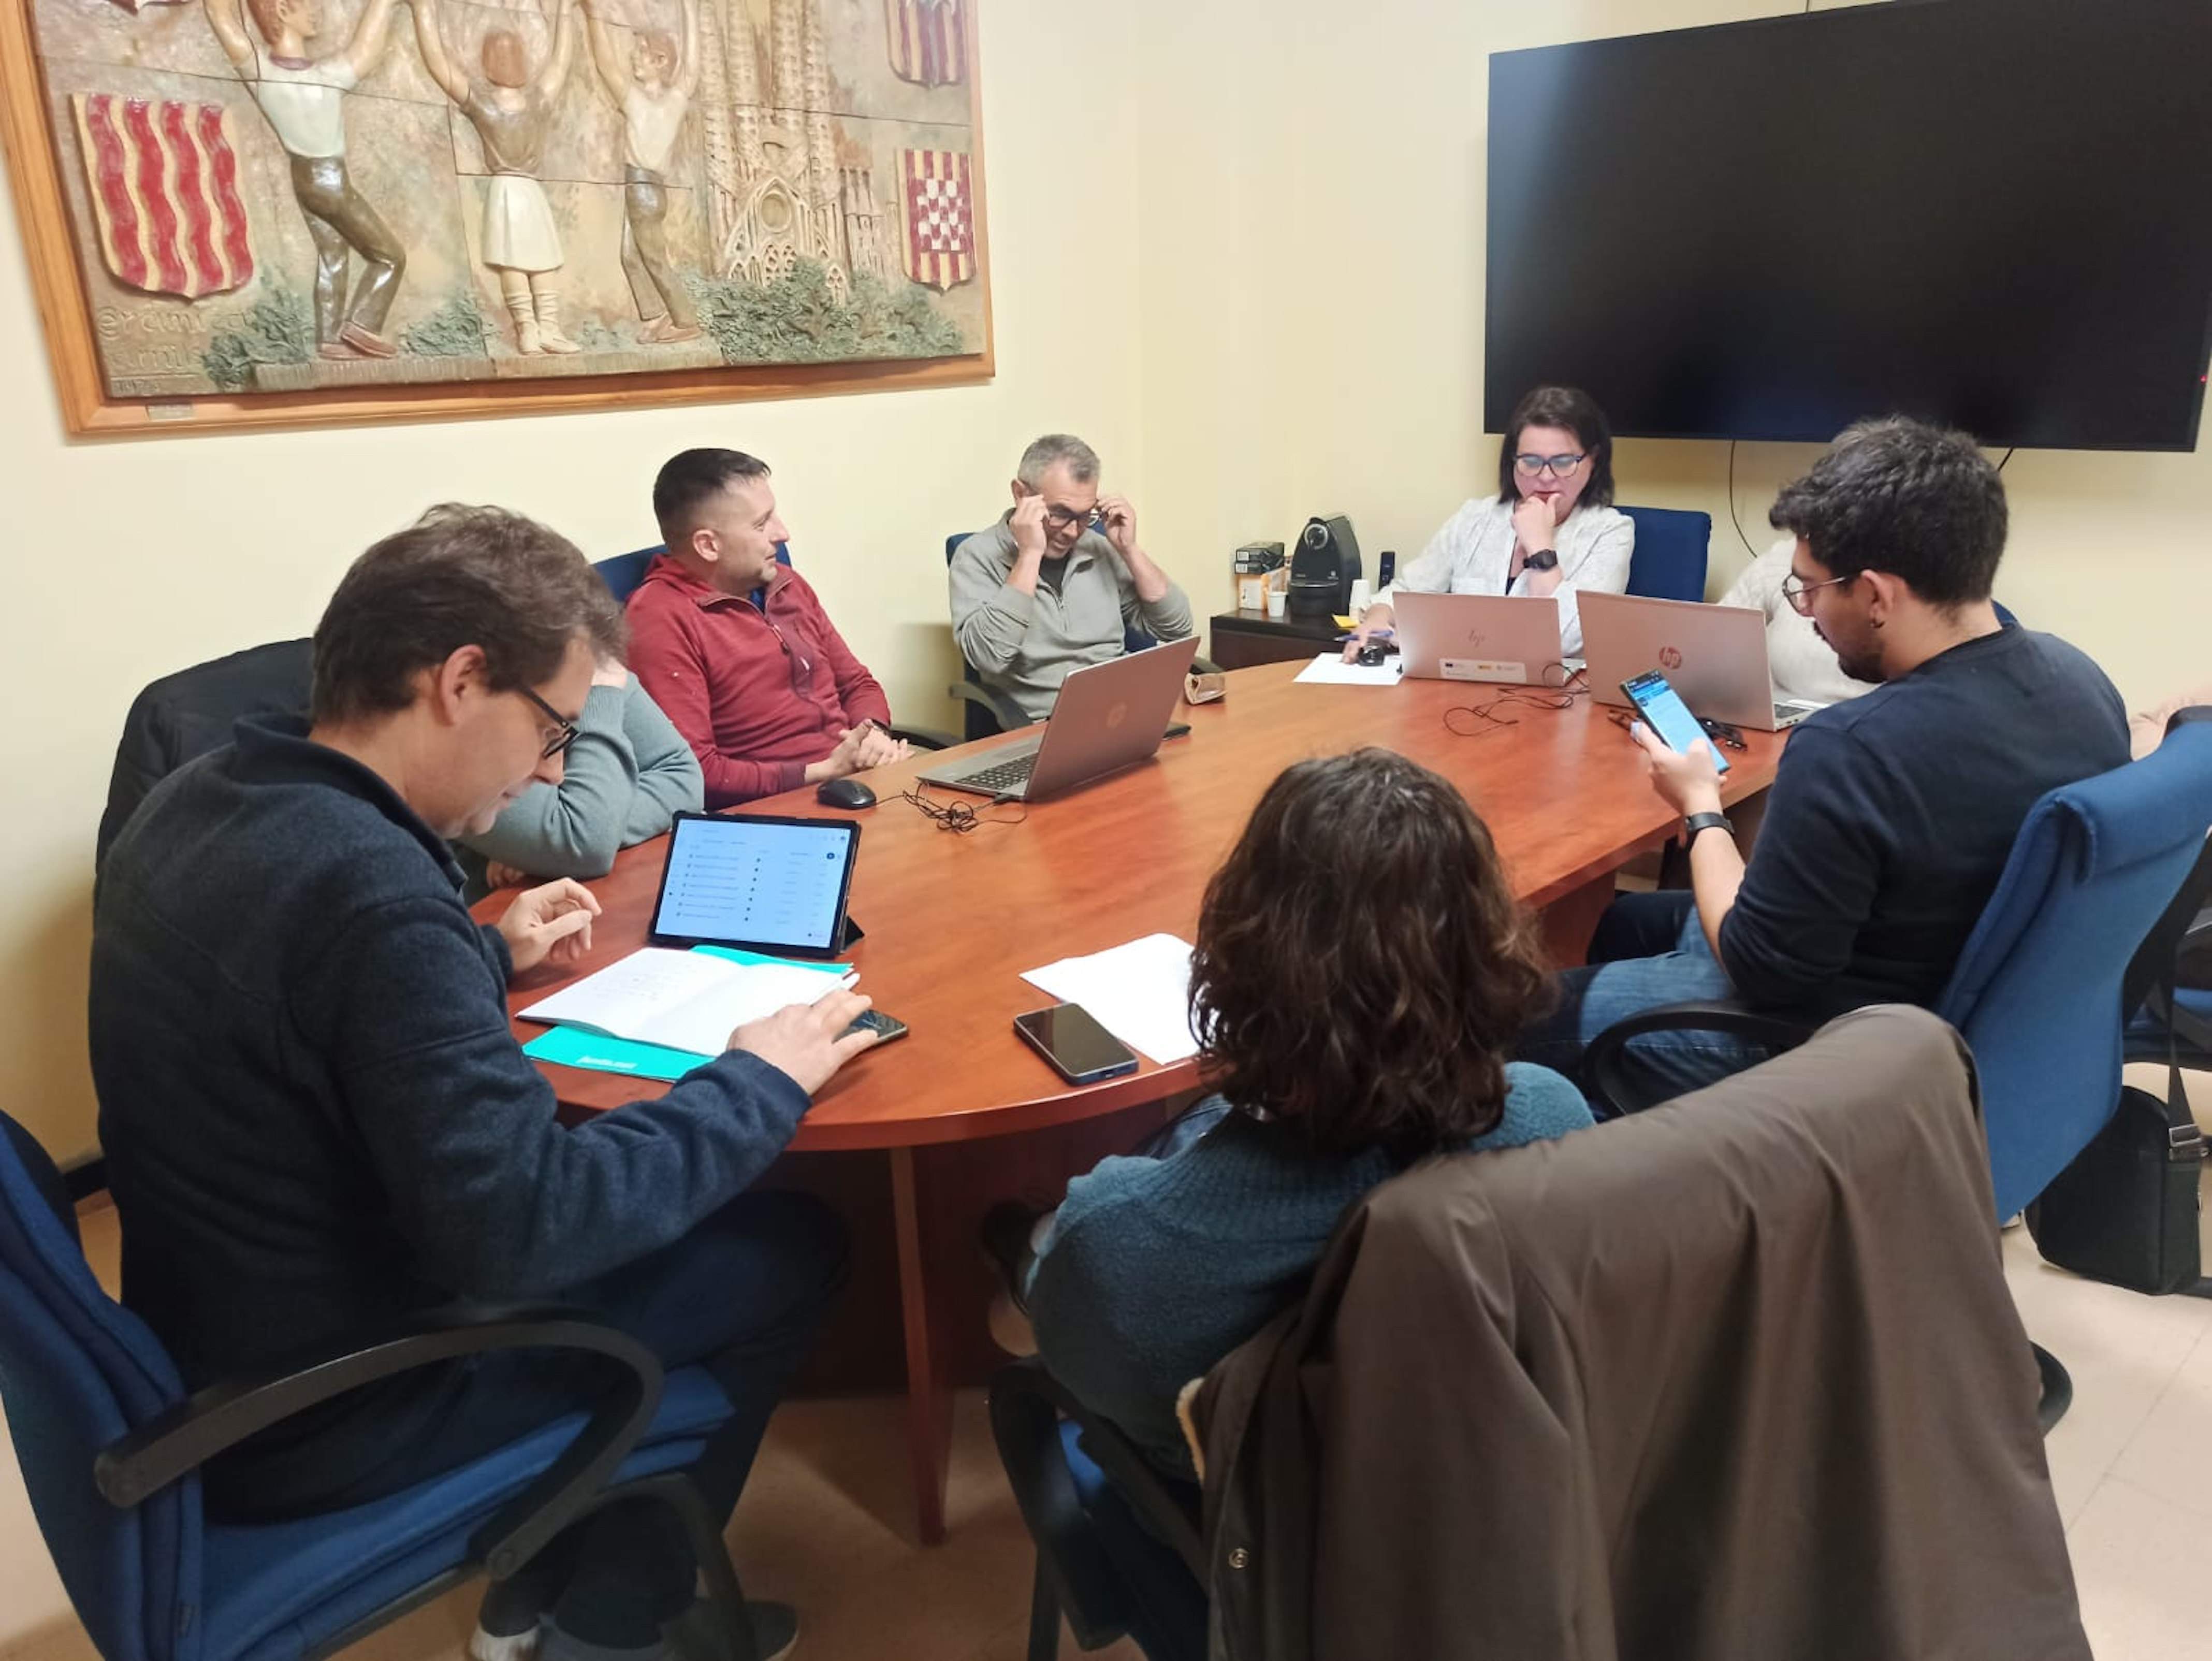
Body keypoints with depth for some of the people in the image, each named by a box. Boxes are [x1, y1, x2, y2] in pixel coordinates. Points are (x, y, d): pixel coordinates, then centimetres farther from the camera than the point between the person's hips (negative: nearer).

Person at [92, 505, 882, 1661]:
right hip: (319, 1415, -9)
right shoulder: (370, 884, -32)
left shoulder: (200, 800, -3)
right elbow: (523, 1226, -32)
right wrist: (758, 1084, -21)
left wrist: (487, 956, 14)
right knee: (790, 1247, 1)